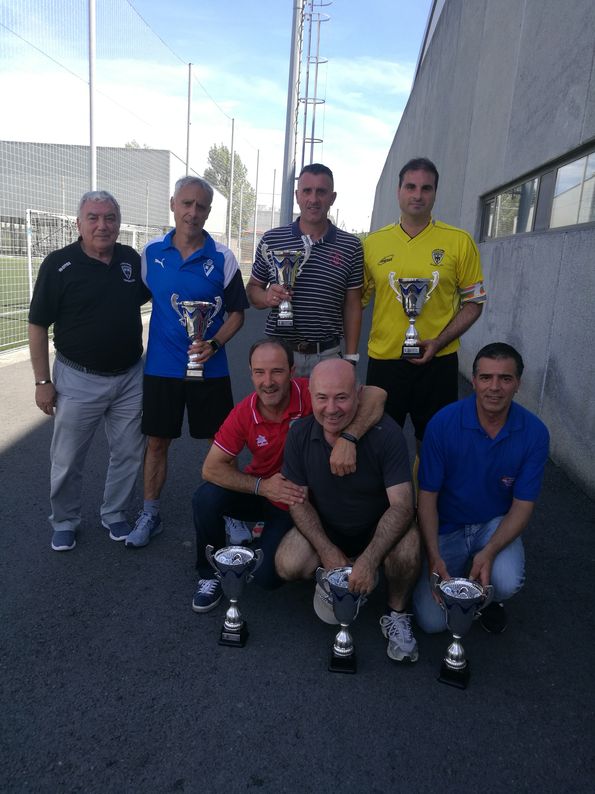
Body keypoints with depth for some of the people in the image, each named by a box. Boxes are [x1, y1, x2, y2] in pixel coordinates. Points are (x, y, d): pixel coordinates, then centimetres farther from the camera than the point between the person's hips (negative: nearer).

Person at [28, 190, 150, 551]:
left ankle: (115, 514, 33)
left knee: (129, 453, 12)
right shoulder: (59, 264, -10)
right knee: (67, 459, 9)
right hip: (78, 379, -3)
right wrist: (43, 381, -9)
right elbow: (38, 326, -7)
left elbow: (148, 295, 19)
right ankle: (65, 521, 31)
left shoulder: (132, 259, 1)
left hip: (130, 376, 4)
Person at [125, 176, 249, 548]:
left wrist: (214, 343, -18)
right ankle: (150, 514, 26)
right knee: (157, 441, 10)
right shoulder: (152, 251, 1)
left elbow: (237, 313, -1)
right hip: (161, 367, 2)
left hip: (210, 368, -1)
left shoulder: (222, 258, -5)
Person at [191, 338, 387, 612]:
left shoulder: (310, 394, -26)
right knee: (206, 498, -24)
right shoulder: (243, 413, -16)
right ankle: (211, 574, 3)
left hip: (296, 500, -2)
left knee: (268, 575, -14)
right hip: (260, 494, 2)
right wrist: (261, 486, -31)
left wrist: (347, 438, -52)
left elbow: (375, 394, -35)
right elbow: (212, 468, -15)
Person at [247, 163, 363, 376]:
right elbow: (253, 287, 12)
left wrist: (350, 357, 2)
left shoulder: (350, 246, 2)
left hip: (328, 355, 0)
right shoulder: (271, 240, 3)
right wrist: (267, 298, -12)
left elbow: (352, 305, 6)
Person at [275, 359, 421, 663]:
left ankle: (397, 614, -3)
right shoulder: (300, 435, -13)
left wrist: (369, 561, -37)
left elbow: (401, 505, -26)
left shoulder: (386, 432, -24)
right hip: (324, 528, 2)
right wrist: (327, 551, -21)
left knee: (407, 547, -34)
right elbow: (298, 500, -7)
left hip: (377, 528, -2)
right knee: (288, 565, -26)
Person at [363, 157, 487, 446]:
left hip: (438, 361, -1)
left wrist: (439, 342, -12)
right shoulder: (373, 243, 3)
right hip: (384, 358, 1)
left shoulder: (460, 241, -2)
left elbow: (474, 302, 2)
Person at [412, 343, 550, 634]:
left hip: (496, 524, 1)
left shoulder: (534, 432, -14)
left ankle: (490, 597, 9)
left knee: (507, 583, -31)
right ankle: (458, 568, 22)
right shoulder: (444, 422, -19)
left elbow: (522, 505, -9)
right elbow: (428, 495, -11)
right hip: (446, 526, 0)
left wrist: (489, 552, -25)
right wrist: (433, 556, -22)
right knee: (432, 621, -11)